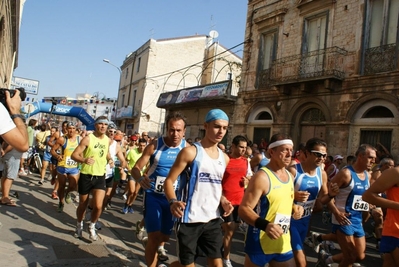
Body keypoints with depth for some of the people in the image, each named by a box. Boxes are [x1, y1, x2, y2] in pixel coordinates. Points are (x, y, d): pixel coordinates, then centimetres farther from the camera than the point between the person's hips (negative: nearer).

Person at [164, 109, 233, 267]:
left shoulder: (224, 158, 9)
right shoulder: (191, 152, -9)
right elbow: (169, 181, -10)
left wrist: (223, 201, 3)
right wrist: (173, 201, -29)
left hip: (213, 220, 6)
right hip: (189, 220, -5)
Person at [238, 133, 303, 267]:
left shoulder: (290, 176, 8)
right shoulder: (262, 177, -19)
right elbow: (243, 209, -22)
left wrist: (294, 207, 3)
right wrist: (265, 225, -36)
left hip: (283, 243, 7)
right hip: (260, 242, -7)